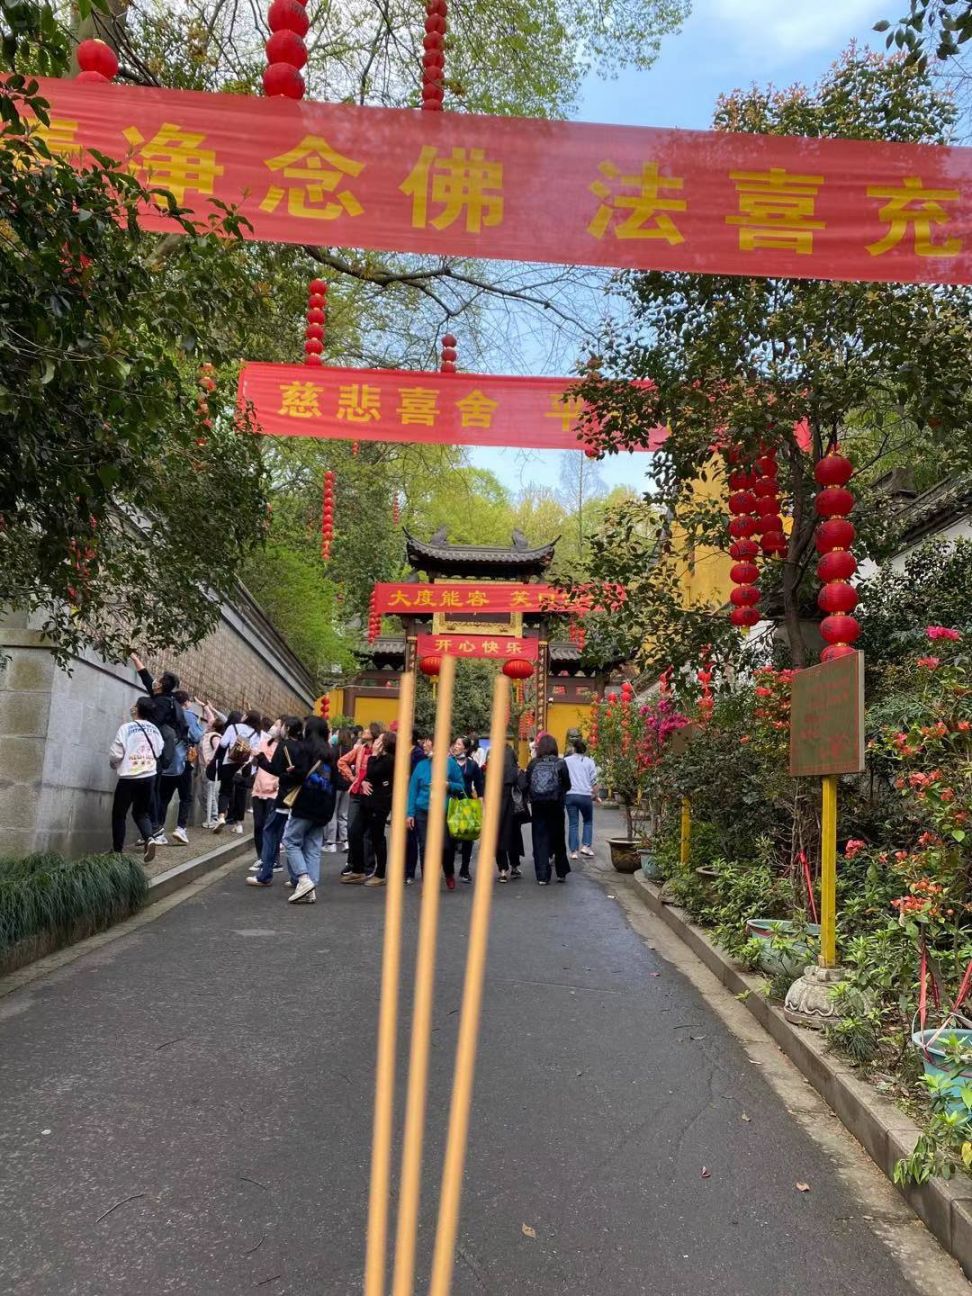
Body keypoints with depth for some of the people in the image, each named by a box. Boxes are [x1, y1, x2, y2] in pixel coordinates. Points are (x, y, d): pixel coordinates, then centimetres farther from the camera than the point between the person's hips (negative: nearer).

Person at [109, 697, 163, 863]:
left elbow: (115, 753, -10)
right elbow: (159, 752, 12)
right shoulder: (155, 729, 4)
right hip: (149, 777, 4)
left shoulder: (126, 728, -11)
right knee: (141, 812, 16)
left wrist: (114, 764, 10)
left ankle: (117, 851, 13)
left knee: (119, 814, 11)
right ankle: (149, 838, -9)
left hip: (129, 778, -4)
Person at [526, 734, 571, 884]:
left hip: (538, 806, 0)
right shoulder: (560, 764, -7)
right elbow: (567, 785, -3)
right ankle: (561, 873, 23)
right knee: (558, 838, 15)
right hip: (556, 806, 0)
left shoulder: (533, 764, -4)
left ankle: (542, 876, 4)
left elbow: (526, 785, -4)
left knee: (540, 839, 6)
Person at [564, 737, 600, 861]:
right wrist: (595, 794, 11)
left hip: (570, 795, 1)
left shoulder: (566, 761, 6)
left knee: (572, 823, 6)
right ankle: (586, 846, 6)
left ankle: (573, 851, 4)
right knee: (588, 821, 18)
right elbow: (594, 781, 2)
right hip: (585, 795, -1)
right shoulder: (589, 762, 5)